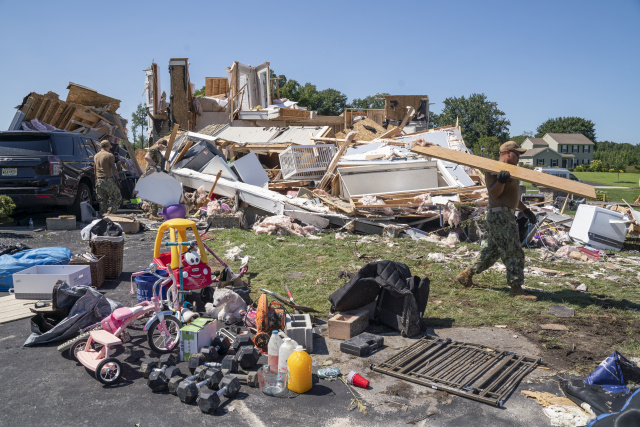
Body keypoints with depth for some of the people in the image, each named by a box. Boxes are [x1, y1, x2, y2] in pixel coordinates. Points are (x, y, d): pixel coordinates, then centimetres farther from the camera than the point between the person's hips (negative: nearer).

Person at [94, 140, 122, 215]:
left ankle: (103, 215, 12)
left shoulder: (96, 156, 13)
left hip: (99, 180, 7)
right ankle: (109, 211, -11)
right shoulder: (109, 155, -8)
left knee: (102, 200, 12)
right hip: (108, 180, -7)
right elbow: (114, 169, -13)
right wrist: (117, 179, -8)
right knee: (117, 197, 2)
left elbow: (95, 170, 18)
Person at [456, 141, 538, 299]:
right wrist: (501, 181, -40)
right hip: (500, 216, -11)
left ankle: (466, 275, 21)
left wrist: (526, 210, 28)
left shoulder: (510, 171, 20)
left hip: (507, 216, 11)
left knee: (492, 251, 15)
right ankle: (516, 288, 2)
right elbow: (494, 193, -22)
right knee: (514, 253, -6)